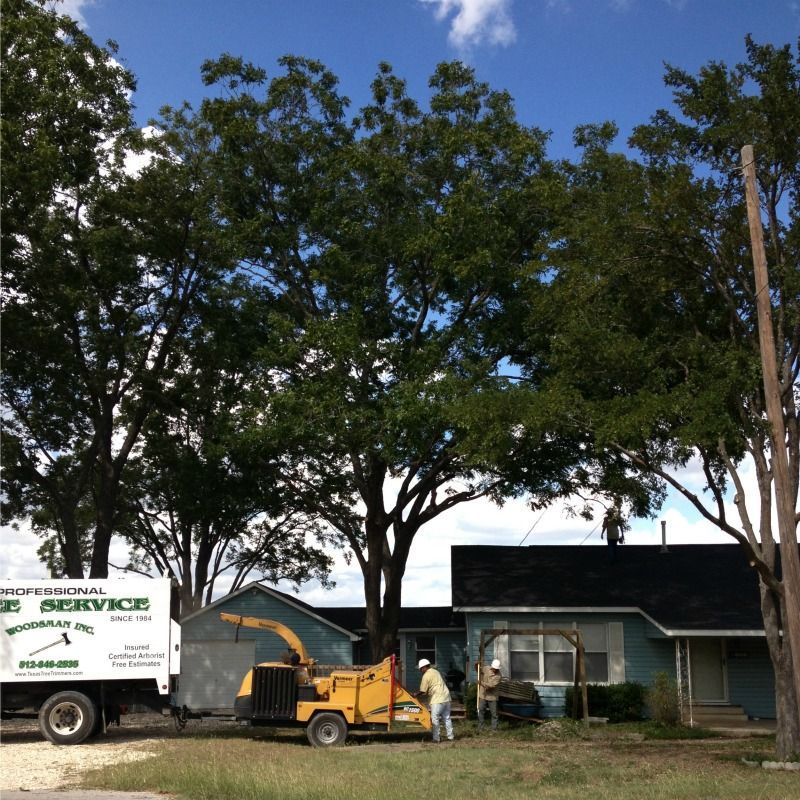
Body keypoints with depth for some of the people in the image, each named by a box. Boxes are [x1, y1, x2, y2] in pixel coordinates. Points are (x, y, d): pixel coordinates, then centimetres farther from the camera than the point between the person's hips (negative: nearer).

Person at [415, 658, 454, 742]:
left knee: (435, 719, -3)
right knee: (447, 718, 14)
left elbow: (423, 691, -8)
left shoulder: (426, 675, -9)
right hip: (446, 697, 9)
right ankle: (450, 736, 18)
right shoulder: (436, 672, 18)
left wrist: (416, 695, 8)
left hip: (437, 699, -9)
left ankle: (436, 738, -4)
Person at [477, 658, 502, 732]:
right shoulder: (486, 669, -4)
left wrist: (482, 683, -30)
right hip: (483, 695, 3)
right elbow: (479, 670, 16)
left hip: (492, 696, -3)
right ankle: (480, 728, 15)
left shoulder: (498, 676, -15)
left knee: (494, 713, 4)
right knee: (481, 711, 6)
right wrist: (477, 665, -5)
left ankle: (494, 728, 13)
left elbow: (492, 685, -23)